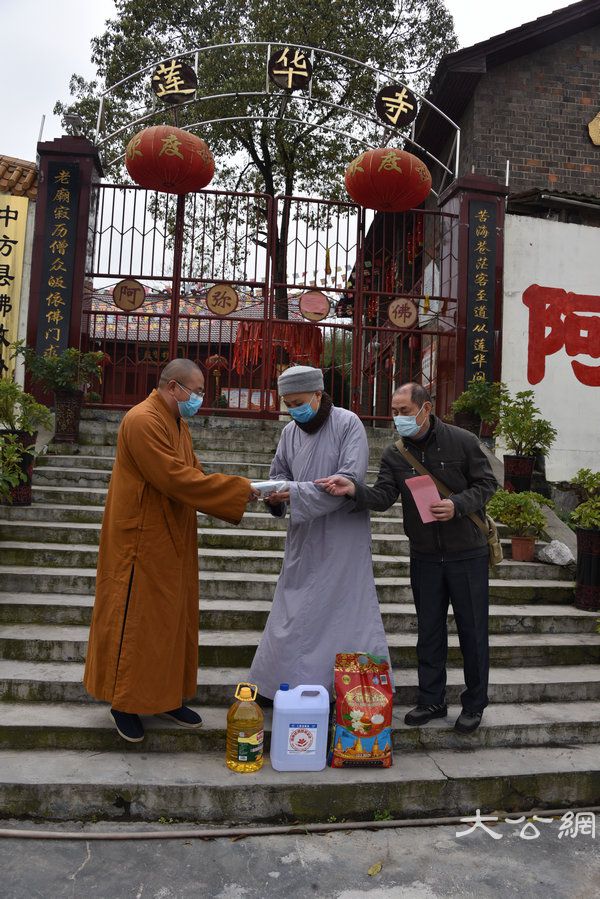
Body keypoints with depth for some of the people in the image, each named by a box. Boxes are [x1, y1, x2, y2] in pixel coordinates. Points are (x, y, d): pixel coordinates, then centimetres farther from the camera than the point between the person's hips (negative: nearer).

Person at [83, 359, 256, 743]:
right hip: (143, 541, -9)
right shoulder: (143, 420, -20)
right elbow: (176, 479, -26)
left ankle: (167, 697, 28)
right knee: (137, 620, 3)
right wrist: (237, 487, -21)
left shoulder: (178, 423, 12)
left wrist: (237, 488, -6)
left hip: (172, 541, 10)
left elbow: (191, 471, 10)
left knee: (174, 619, 15)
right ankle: (124, 702, 20)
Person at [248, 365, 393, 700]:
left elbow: (350, 478, -19)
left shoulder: (348, 424, -10)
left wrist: (297, 493, -23)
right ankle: (285, 683, 26)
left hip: (343, 537, -5)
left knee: (351, 612, 1)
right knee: (296, 611, 11)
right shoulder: (290, 431, 7)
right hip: (304, 537, 5)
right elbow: (280, 472, 17)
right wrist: (276, 494, -7)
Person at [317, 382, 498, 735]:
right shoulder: (394, 455, -1)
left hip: (467, 553, -3)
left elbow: (487, 483, -4)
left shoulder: (462, 441, -9)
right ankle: (432, 700, 28)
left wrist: (458, 505, -22)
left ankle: (474, 704, 25)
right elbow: (383, 497, -13)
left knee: (473, 630, 8)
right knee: (429, 630, 13)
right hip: (424, 556, 3)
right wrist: (353, 489, -33)